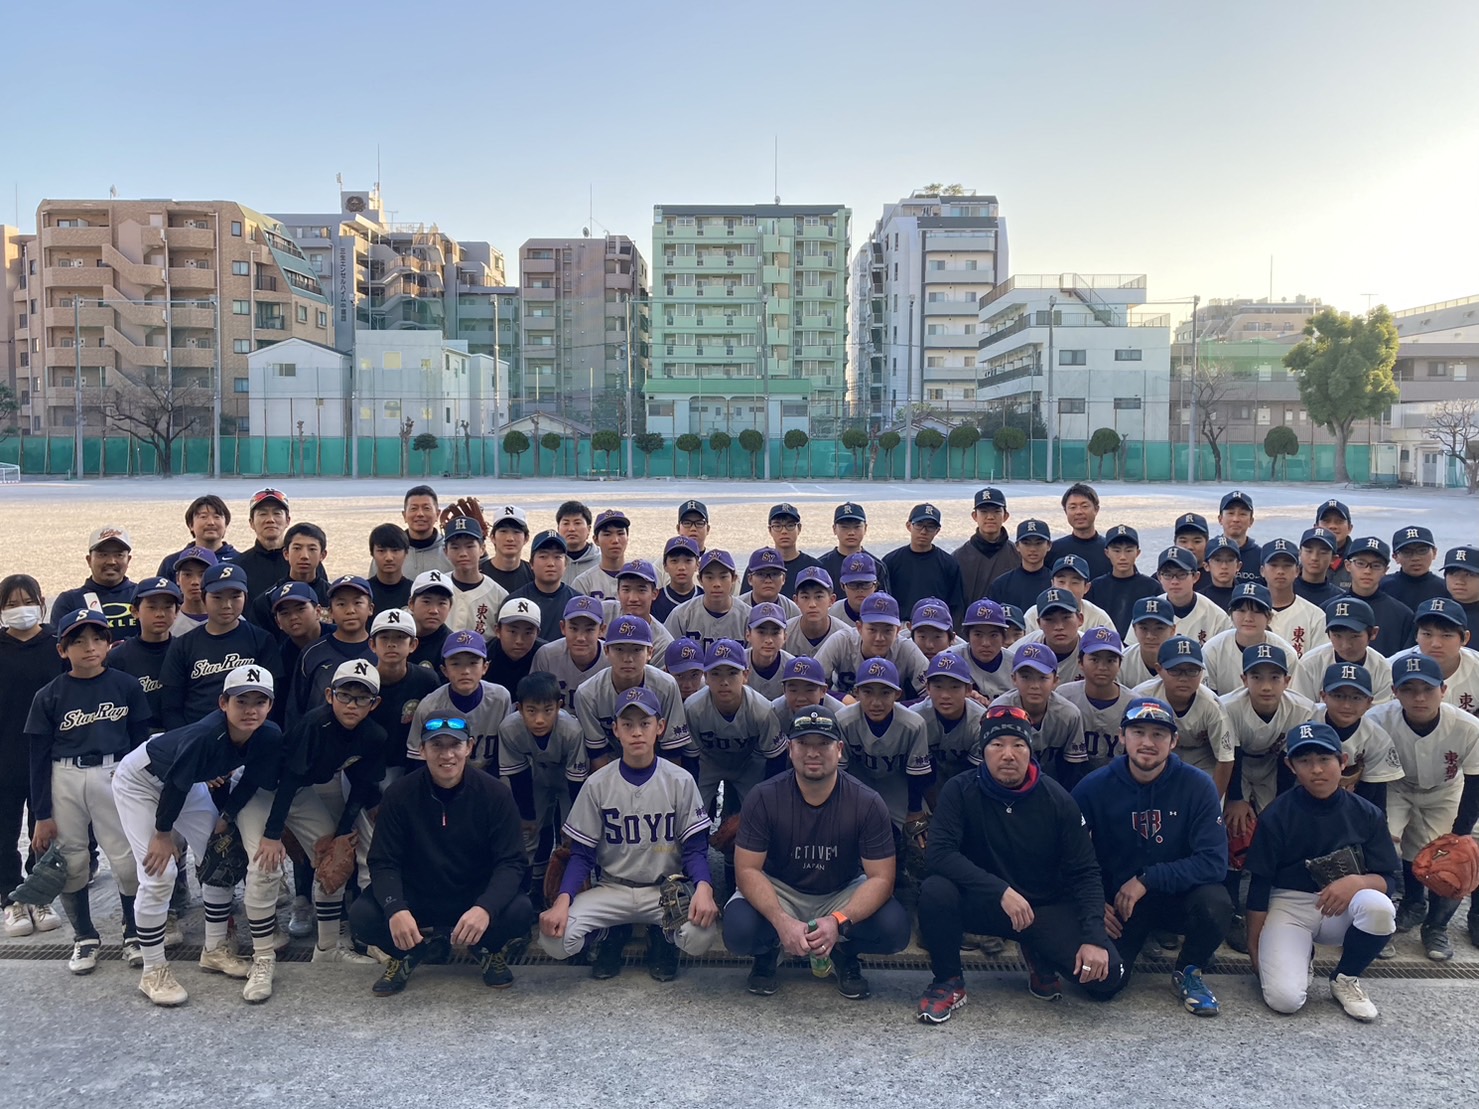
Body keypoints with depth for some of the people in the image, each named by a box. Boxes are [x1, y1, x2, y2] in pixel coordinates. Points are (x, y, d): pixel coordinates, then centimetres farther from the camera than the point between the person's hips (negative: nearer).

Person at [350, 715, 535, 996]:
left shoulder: (495, 794, -11)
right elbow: (383, 862, -10)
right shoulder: (400, 794, -8)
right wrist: (395, 909, -31)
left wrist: (485, 908, -35)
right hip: (416, 901, 1)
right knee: (361, 917, -25)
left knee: (520, 912, -30)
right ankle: (419, 949, 7)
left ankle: (488, 949, 7)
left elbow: (510, 863, -14)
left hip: (476, 900, -1)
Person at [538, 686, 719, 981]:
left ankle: (661, 935, 7)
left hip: (666, 890, -1)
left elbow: (695, 847, -4)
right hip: (611, 889, 1)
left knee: (701, 935, -31)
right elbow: (582, 854, 0)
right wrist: (563, 900, -17)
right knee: (555, 938, -24)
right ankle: (616, 933, 10)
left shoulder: (680, 781, -4)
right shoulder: (597, 784, -2)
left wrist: (703, 887, -26)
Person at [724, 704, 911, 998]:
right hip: (779, 892, -1)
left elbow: (881, 878, -17)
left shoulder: (867, 803, -16)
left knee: (895, 929, -27)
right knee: (739, 931, -32)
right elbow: (747, 870, -17)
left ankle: (843, 952, 7)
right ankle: (769, 950, 6)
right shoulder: (764, 798, -16)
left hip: (842, 895, 1)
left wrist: (838, 922, -35)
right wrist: (782, 922, -35)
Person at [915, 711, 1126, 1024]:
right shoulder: (961, 791, -11)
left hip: (1046, 908, 1)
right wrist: (1001, 891, -32)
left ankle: (1040, 959, 15)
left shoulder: (1057, 800, -7)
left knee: (1107, 977, -19)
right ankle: (948, 982, -6)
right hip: (980, 904, -1)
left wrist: (1094, 938, -19)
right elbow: (938, 853, -22)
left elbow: (1084, 872, -5)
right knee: (936, 890, -33)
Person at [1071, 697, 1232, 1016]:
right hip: (1114, 903, 1)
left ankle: (1188, 971, 0)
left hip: (1177, 896, 0)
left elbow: (1214, 861, -17)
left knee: (1216, 903, -33)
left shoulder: (1197, 786, -11)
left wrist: (1147, 879, -22)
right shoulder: (1093, 788, -9)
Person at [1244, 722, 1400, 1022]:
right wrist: (1254, 944, -3)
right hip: (1288, 906, -2)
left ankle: (1345, 979, -4)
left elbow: (1388, 879, -1)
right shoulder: (1276, 815, -8)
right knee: (1284, 998, -25)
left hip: (1343, 908, 3)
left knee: (1379, 906, -33)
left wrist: (1356, 882, -25)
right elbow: (1260, 883, -3)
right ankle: (1301, 957, 14)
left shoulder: (1366, 814, -2)